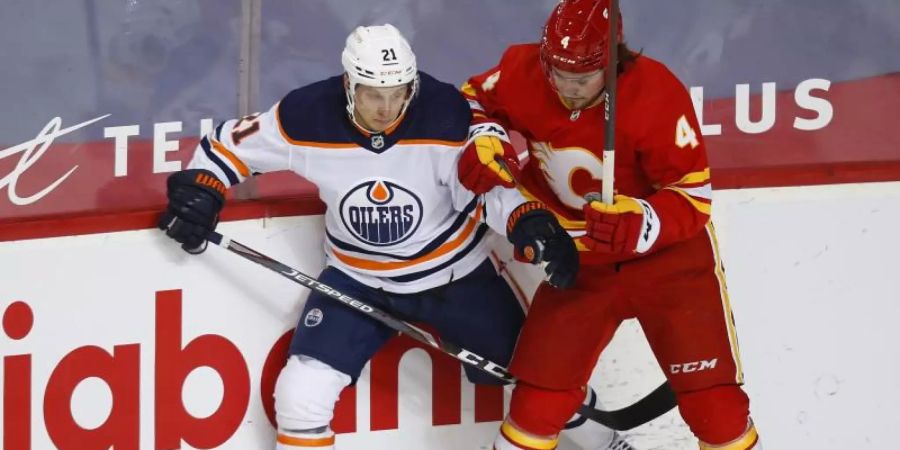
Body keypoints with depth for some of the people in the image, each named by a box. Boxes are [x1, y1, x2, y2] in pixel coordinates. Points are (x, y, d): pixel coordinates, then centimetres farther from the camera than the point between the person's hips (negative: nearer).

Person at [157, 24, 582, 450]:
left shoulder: (447, 115, -26)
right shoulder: (308, 117, -21)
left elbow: (490, 183, -21)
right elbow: (234, 141, -5)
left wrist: (531, 223, -39)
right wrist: (199, 191, -19)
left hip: (453, 274, -1)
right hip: (357, 279, 1)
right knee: (302, 391, -13)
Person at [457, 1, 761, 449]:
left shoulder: (656, 94, -26)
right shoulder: (523, 73, -15)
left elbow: (693, 197, -21)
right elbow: (475, 101, 8)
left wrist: (640, 225, -39)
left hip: (670, 256, -3)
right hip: (581, 263, 3)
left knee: (712, 399, -6)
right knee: (540, 398, 1)